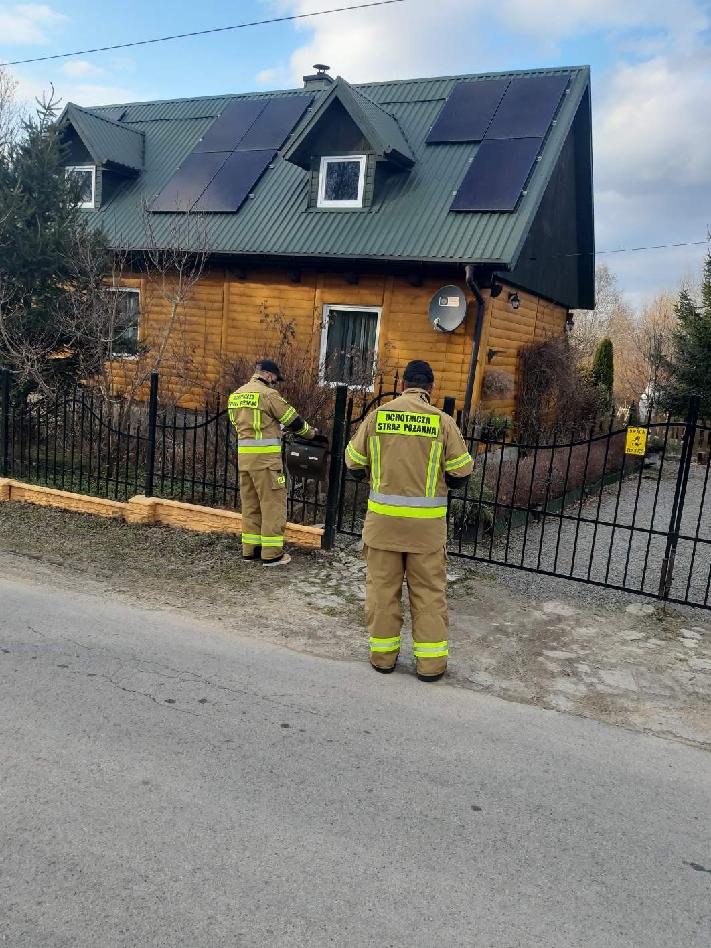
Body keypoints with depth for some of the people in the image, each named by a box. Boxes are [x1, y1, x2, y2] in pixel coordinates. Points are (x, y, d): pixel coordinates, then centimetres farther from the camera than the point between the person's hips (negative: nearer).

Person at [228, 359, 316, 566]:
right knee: (273, 503, -1)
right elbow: (291, 419, -4)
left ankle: (250, 548, 21)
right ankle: (271, 553, 2)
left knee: (250, 503, 15)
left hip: (243, 455, 8)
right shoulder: (267, 394, -11)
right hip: (265, 457, -8)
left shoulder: (235, 395, 13)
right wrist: (309, 432, 14)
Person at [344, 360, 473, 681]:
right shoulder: (443, 421, -5)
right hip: (426, 522, -1)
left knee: (382, 585, 12)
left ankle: (383, 654, 22)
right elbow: (460, 473, 0)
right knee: (428, 590, 10)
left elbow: (354, 464, 6)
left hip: (383, 518, 1)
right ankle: (431, 661, 16)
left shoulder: (378, 415, -1)